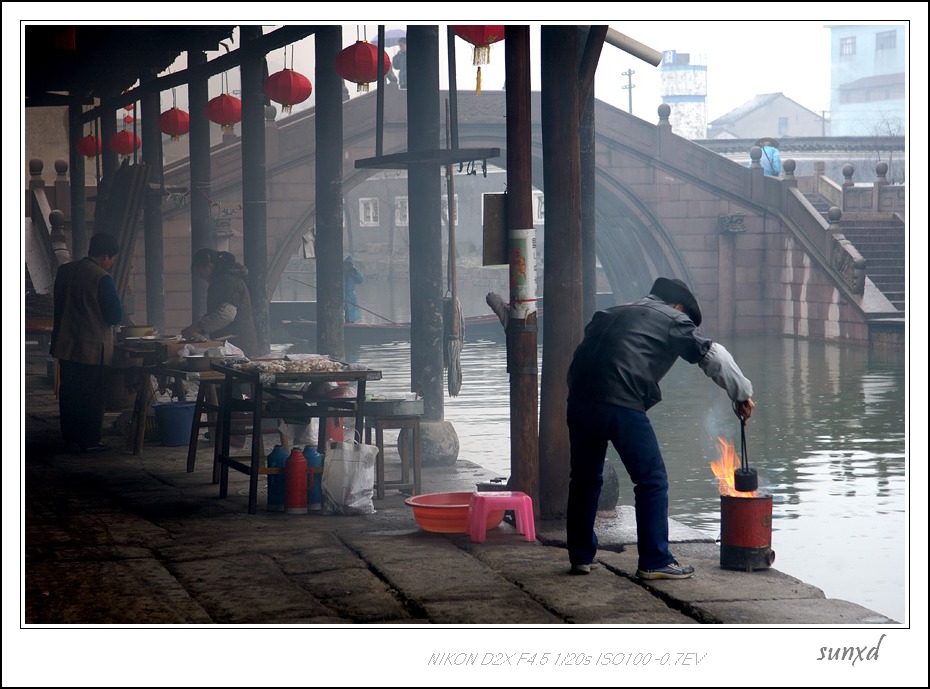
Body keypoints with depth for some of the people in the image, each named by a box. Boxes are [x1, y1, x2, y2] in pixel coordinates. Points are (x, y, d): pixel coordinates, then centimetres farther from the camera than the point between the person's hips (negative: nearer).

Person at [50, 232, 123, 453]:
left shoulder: (64, 271, 4)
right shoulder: (102, 278, -17)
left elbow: (57, 302, 13)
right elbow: (115, 315, -14)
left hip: (65, 346, 6)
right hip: (92, 349, -6)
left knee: (69, 392, 13)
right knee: (92, 395, 3)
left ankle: (70, 438, 17)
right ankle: (90, 441, 5)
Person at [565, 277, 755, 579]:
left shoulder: (611, 314, 30)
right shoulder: (673, 320, 14)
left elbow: (582, 355, 26)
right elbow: (713, 356, 11)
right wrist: (742, 394, 20)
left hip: (580, 400, 6)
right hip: (622, 404, -6)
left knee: (585, 479, 20)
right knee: (652, 481, 5)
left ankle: (581, 556, 27)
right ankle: (655, 562, 4)